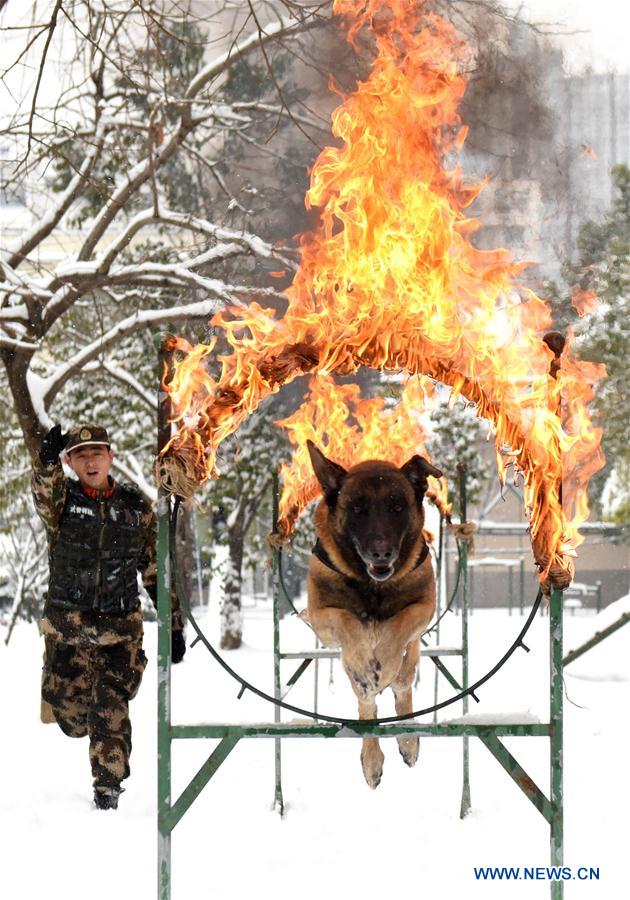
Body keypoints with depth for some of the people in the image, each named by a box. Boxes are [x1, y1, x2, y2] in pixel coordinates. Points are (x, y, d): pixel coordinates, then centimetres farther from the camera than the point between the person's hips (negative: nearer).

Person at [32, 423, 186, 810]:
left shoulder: (136, 506, 4)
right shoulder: (61, 499, 1)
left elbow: (156, 570, 8)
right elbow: (44, 490, -26)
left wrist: (174, 625, 5)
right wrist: (47, 460, -49)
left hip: (120, 628, 0)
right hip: (66, 625, 0)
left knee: (111, 710, -6)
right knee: (70, 712, 4)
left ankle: (109, 785, 5)